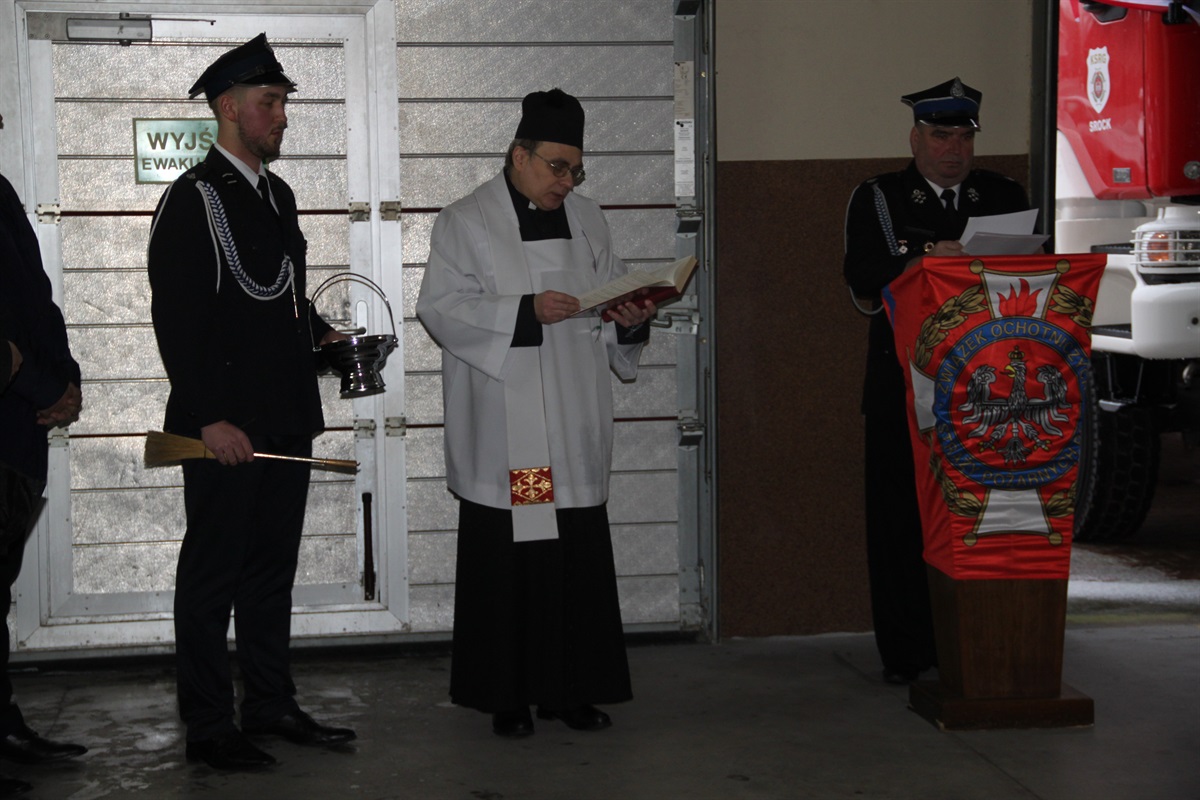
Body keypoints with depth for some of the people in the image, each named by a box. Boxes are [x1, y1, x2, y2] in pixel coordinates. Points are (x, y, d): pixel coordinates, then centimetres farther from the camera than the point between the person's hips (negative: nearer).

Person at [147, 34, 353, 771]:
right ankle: (209, 726, 9)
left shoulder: (278, 195, 16)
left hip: (287, 419, 8)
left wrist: (322, 333, 7)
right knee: (213, 573, 1)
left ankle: (272, 705, 25)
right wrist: (209, 417, -20)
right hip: (226, 426, -8)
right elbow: (176, 318, -15)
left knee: (272, 569, 15)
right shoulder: (193, 198, -10)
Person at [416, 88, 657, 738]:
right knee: (504, 560, -2)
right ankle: (507, 695, 8)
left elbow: (610, 300, 19)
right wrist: (526, 311, -20)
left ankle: (571, 688, 14)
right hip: (502, 434, -4)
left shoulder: (587, 221, 15)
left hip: (574, 434, 4)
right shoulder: (466, 222, 0)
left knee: (579, 558, 4)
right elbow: (440, 308, -9)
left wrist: (631, 321, -5)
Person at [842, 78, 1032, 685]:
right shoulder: (877, 198, 7)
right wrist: (927, 259, -20)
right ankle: (906, 652, 6)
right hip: (905, 384, -2)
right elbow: (863, 277, -7)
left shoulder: (1005, 196, 16)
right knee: (901, 516, -1)